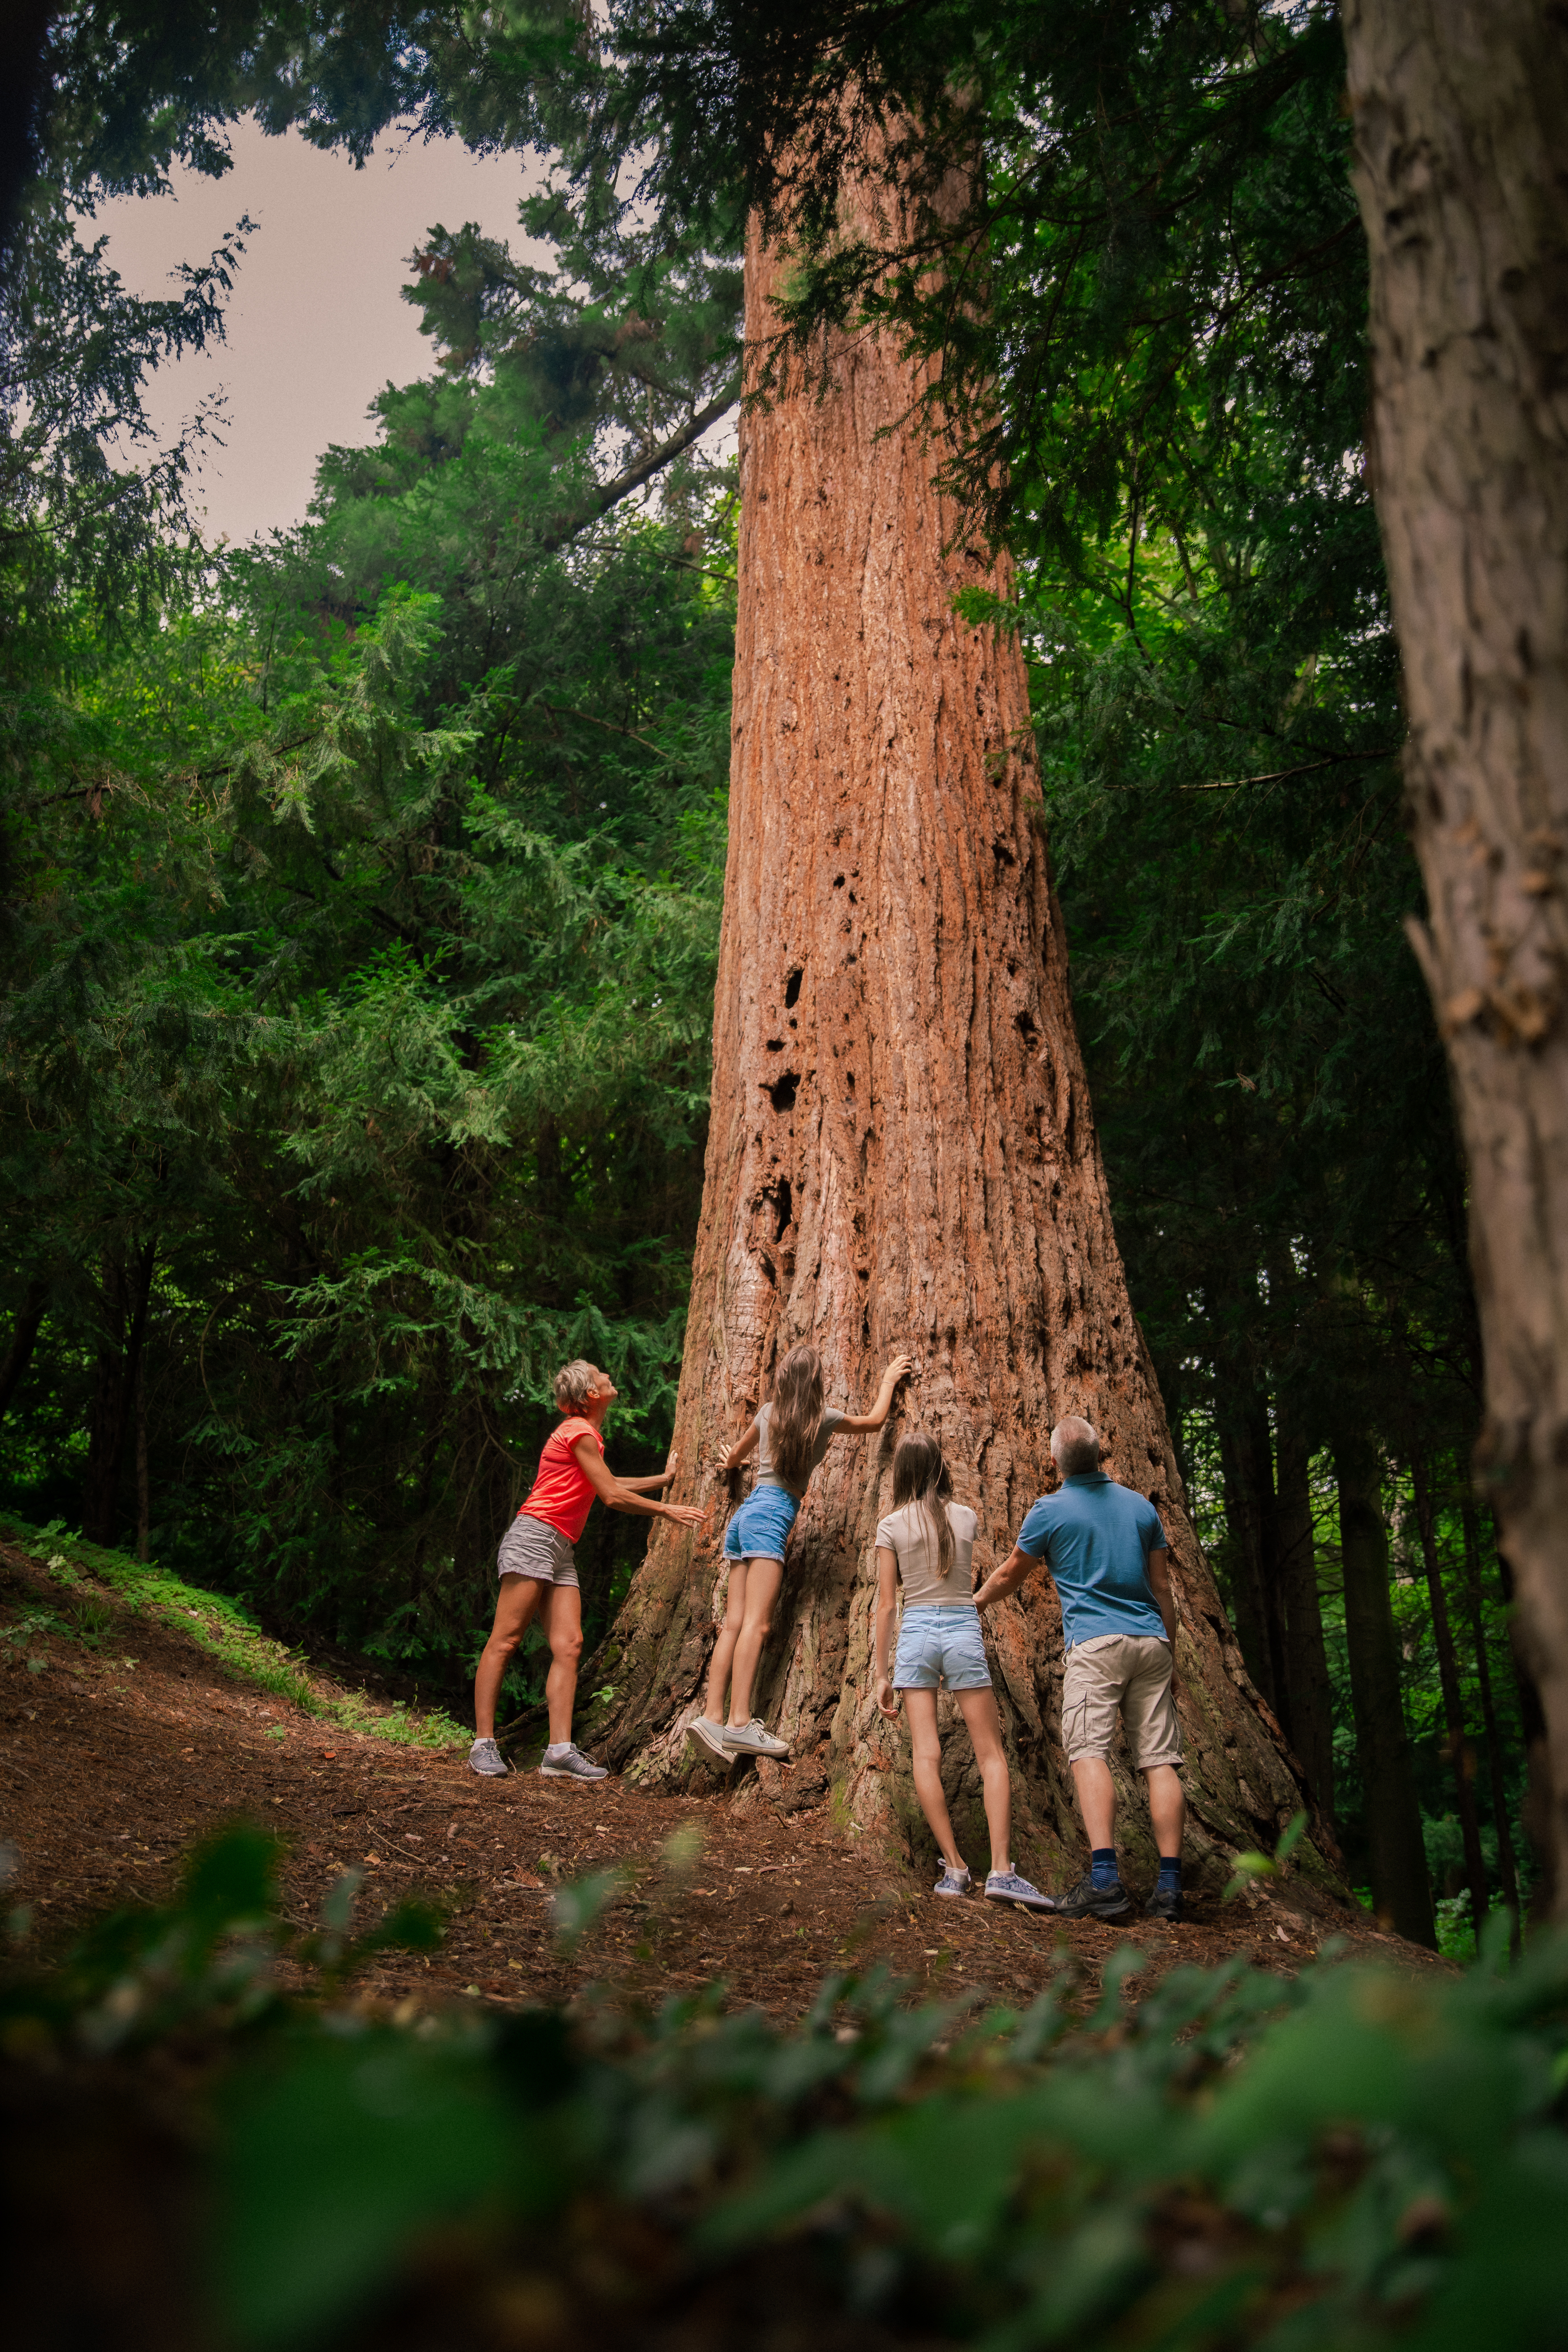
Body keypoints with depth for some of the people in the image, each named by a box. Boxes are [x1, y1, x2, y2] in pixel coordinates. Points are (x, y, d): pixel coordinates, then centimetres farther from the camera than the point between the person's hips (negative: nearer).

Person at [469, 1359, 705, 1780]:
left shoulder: (586, 1435, 23)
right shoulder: (580, 1433, -7)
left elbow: (609, 1486, 34)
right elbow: (612, 1496, -6)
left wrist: (663, 1480, 40)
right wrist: (667, 1511, 4)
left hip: (560, 1552, 10)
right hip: (534, 1536, -10)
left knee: (568, 1645, -2)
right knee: (506, 1639, -9)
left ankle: (560, 1752, -9)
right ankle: (483, 1744, -8)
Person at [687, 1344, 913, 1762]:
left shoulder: (768, 1413, 15)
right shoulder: (824, 1417, 1)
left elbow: (735, 1455, 34)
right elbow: (875, 1419, 21)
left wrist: (730, 1464, 59)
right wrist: (889, 1379, 36)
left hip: (747, 1510, 7)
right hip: (772, 1514, -7)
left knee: (734, 1622, 0)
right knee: (756, 1623, -16)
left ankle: (713, 1717, -8)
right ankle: (740, 1723, -24)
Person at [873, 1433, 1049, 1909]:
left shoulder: (892, 1526, -1)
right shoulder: (967, 1518, 3)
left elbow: (886, 1604, -2)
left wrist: (882, 1674, 3)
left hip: (915, 1633, 0)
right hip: (964, 1630, 1)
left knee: (926, 1755, 0)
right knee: (991, 1755, 3)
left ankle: (954, 1867, -4)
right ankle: (1001, 1869, -7)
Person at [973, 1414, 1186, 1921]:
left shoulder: (1051, 1510, 2)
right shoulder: (1140, 1505, 14)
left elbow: (1010, 1575, 14)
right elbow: (1163, 1588, 16)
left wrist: (973, 1603, 33)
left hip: (1095, 1642, -5)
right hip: (1151, 1642, 5)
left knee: (1089, 1751, -12)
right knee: (1159, 1760, 2)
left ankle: (1104, 1878, -26)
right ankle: (1170, 1887, -1)